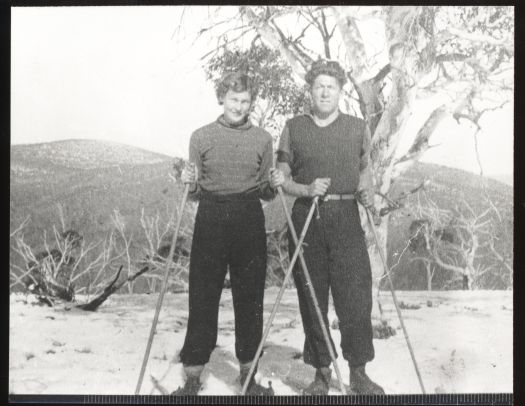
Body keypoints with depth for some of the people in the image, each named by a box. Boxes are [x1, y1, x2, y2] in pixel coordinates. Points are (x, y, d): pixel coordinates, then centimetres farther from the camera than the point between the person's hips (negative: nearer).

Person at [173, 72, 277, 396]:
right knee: (202, 298, 0)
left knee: (250, 297, 5)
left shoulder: (263, 139, 9)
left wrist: (273, 184, -9)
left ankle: (248, 373, 19)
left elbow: (267, 193, 12)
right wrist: (189, 183, -11)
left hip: (249, 221, 1)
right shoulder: (201, 137, 8)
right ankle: (193, 376, 12)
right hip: (210, 219, 0)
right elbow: (195, 192, 10)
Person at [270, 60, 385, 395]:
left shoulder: (358, 128, 10)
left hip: (346, 218, 0)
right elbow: (283, 178, 8)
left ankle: (359, 371, 12)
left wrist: (366, 192, 1)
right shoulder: (294, 128, 8)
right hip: (306, 218, 0)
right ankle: (322, 371, 18)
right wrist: (307, 189, -10)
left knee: (356, 296, -4)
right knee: (312, 299, 4)